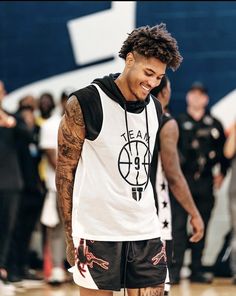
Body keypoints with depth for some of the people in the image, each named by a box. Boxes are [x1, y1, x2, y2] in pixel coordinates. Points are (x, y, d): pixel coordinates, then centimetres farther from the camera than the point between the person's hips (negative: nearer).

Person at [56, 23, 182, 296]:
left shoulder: (154, 108, 11)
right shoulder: (85, 103, -7)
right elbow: (65, 172, -4)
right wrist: (70, 237, -5)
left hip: (146, 233, 6)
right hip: (98, 233, -6)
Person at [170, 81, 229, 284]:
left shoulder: (214, 124, 12)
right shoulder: (178, 122, 6)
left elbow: (223, 151, 14)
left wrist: (221, 172, 6)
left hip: (205, 183, 3)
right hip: (182, 180, -3)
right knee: (179, 225, -8)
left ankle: (197, 270, 11)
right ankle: (175, 269, -9)